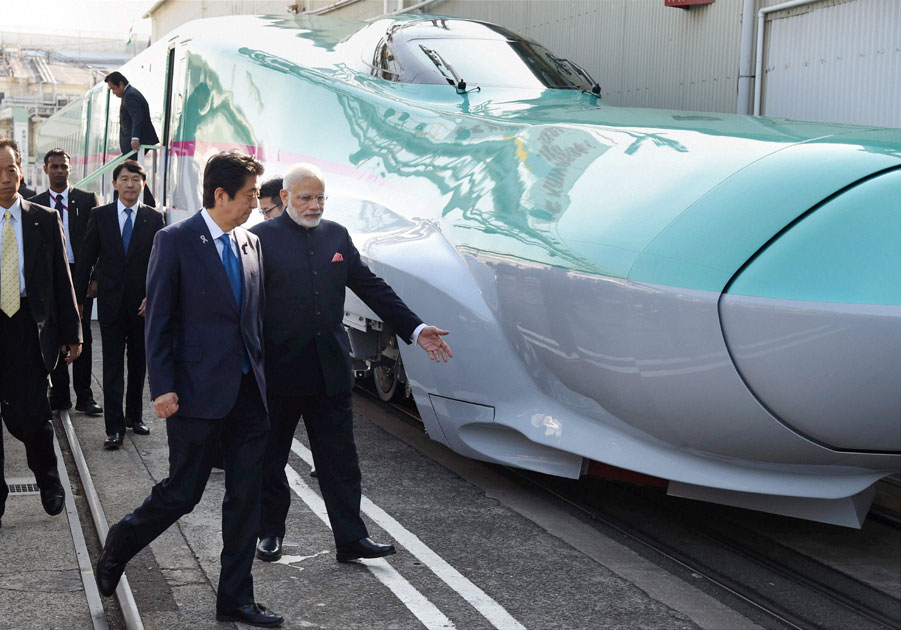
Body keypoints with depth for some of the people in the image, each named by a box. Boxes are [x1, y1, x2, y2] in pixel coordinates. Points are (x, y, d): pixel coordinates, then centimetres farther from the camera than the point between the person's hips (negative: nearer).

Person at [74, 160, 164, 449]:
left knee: (139, 363, 11)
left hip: (143, 303, 1)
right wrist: (78, 298, 2)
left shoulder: (154, 218, 2)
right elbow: (86, 259, 4)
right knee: (113, 365, -1)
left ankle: (134, 416, 26)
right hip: (111, 302, -1)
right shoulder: (100, 215, 3)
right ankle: (115, 427, 1)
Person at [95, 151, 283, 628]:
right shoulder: (175, 241, -7)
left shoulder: (250, 244, 11)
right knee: (182, 493, 3)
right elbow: (158, 320, -8)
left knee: (246, 500, 7)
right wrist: (162, 388, -13)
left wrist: (262, 377, 12)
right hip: (199, 392, -6)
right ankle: (119, 544, 31)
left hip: (248, 392, 6)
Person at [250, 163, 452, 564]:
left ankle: (351, 538, 12)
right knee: (270, 458, 12)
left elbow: (371, 287, 10)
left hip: (330, 368, 4)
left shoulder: (336, 235, 9)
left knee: (340, 459, 5)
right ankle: (271, 532, 28)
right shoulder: (262, 238, -5)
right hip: (278, 369, -3)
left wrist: (414, 329, 4)